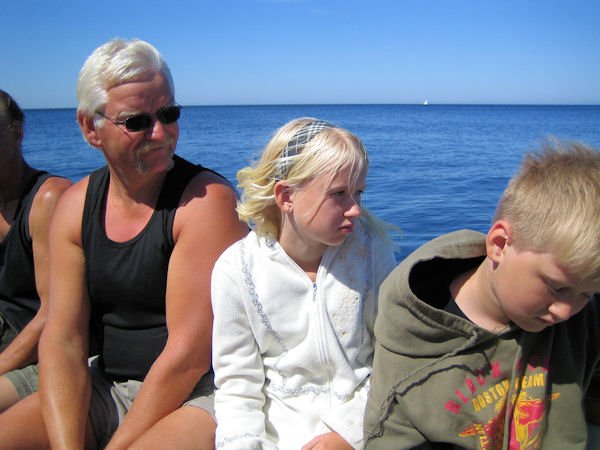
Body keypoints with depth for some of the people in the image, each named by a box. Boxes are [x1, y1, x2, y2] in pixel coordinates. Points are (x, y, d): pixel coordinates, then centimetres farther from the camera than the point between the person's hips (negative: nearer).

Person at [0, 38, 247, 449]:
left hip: (197, 393, -5)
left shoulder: (206, 199, -16)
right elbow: (62, 340, -3)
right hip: (104, 387, 6)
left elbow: (188, 353, -18)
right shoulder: (76, 205, 2)